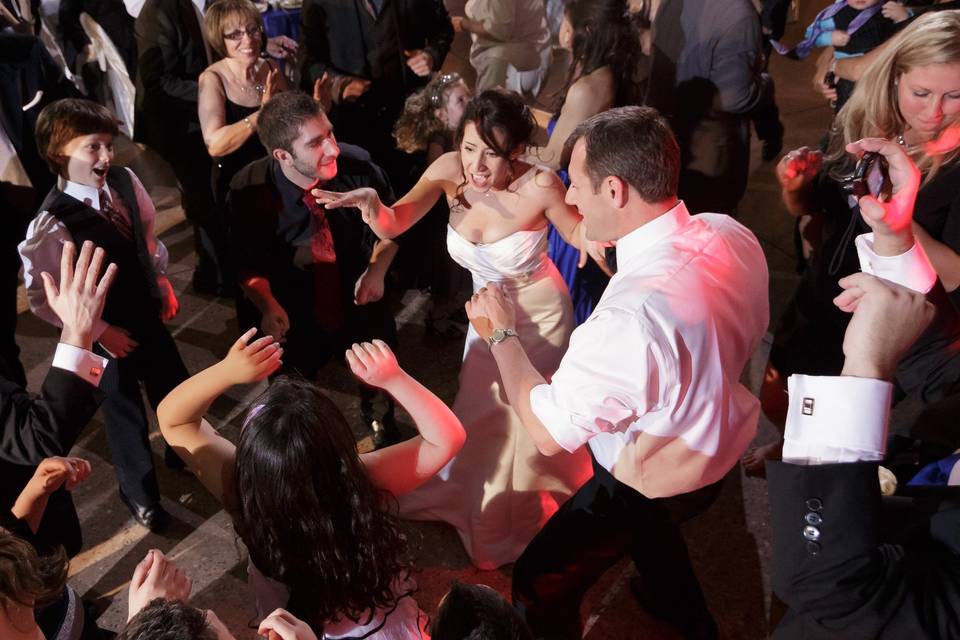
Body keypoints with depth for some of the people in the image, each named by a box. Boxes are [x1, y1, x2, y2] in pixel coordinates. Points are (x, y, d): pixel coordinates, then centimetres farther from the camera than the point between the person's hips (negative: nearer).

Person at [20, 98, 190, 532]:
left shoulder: (125, 182, -13)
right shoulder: (51, 224, -29)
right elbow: (41, 299, -21)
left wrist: (163, 281, 3)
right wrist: (98, 331, -17)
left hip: (148, 310, 5)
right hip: (105, 332, -5)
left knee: (174, 386, 23)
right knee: (123, 408, 16)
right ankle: (139, 490, 43)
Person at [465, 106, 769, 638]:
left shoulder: (631, 316, -41)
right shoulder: (731, 233, -16)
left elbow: (547, 432, -28)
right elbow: (748, 333, 4)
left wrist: (502, 334, -15)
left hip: (653, 484, -8)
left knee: (538, 587, 11)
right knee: (649, 523, 38)